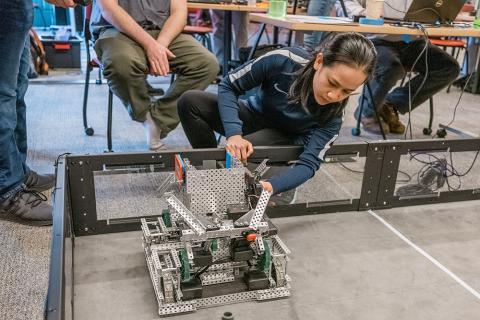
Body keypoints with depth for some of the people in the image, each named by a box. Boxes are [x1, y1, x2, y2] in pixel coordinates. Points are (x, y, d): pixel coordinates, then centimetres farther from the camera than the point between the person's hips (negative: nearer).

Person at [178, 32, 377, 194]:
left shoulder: (333, 114, -28)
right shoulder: (283, 60, -30)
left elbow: (309, 162, -30)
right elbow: (228, 86, -20)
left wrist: (271, 187, -50)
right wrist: (233, 134, -35)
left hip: (284, 138, -1)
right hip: (254, 115, 2)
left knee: (249, 153, -37)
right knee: (190, 102, -23)